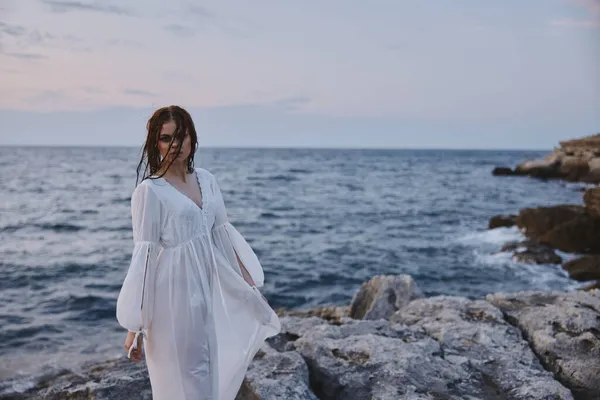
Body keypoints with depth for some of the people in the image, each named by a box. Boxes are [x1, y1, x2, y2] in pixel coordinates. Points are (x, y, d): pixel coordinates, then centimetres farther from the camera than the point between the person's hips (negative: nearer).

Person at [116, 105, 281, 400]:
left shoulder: (206, 179, 5)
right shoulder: (149, 191, -13)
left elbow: (223, 234, 11)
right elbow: (143, 256, -15)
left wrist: (249, 283, 12)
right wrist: (134, 326, -16)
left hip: (210, 287, 6)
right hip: (175, 293, -6)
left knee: (216, 370, 15)